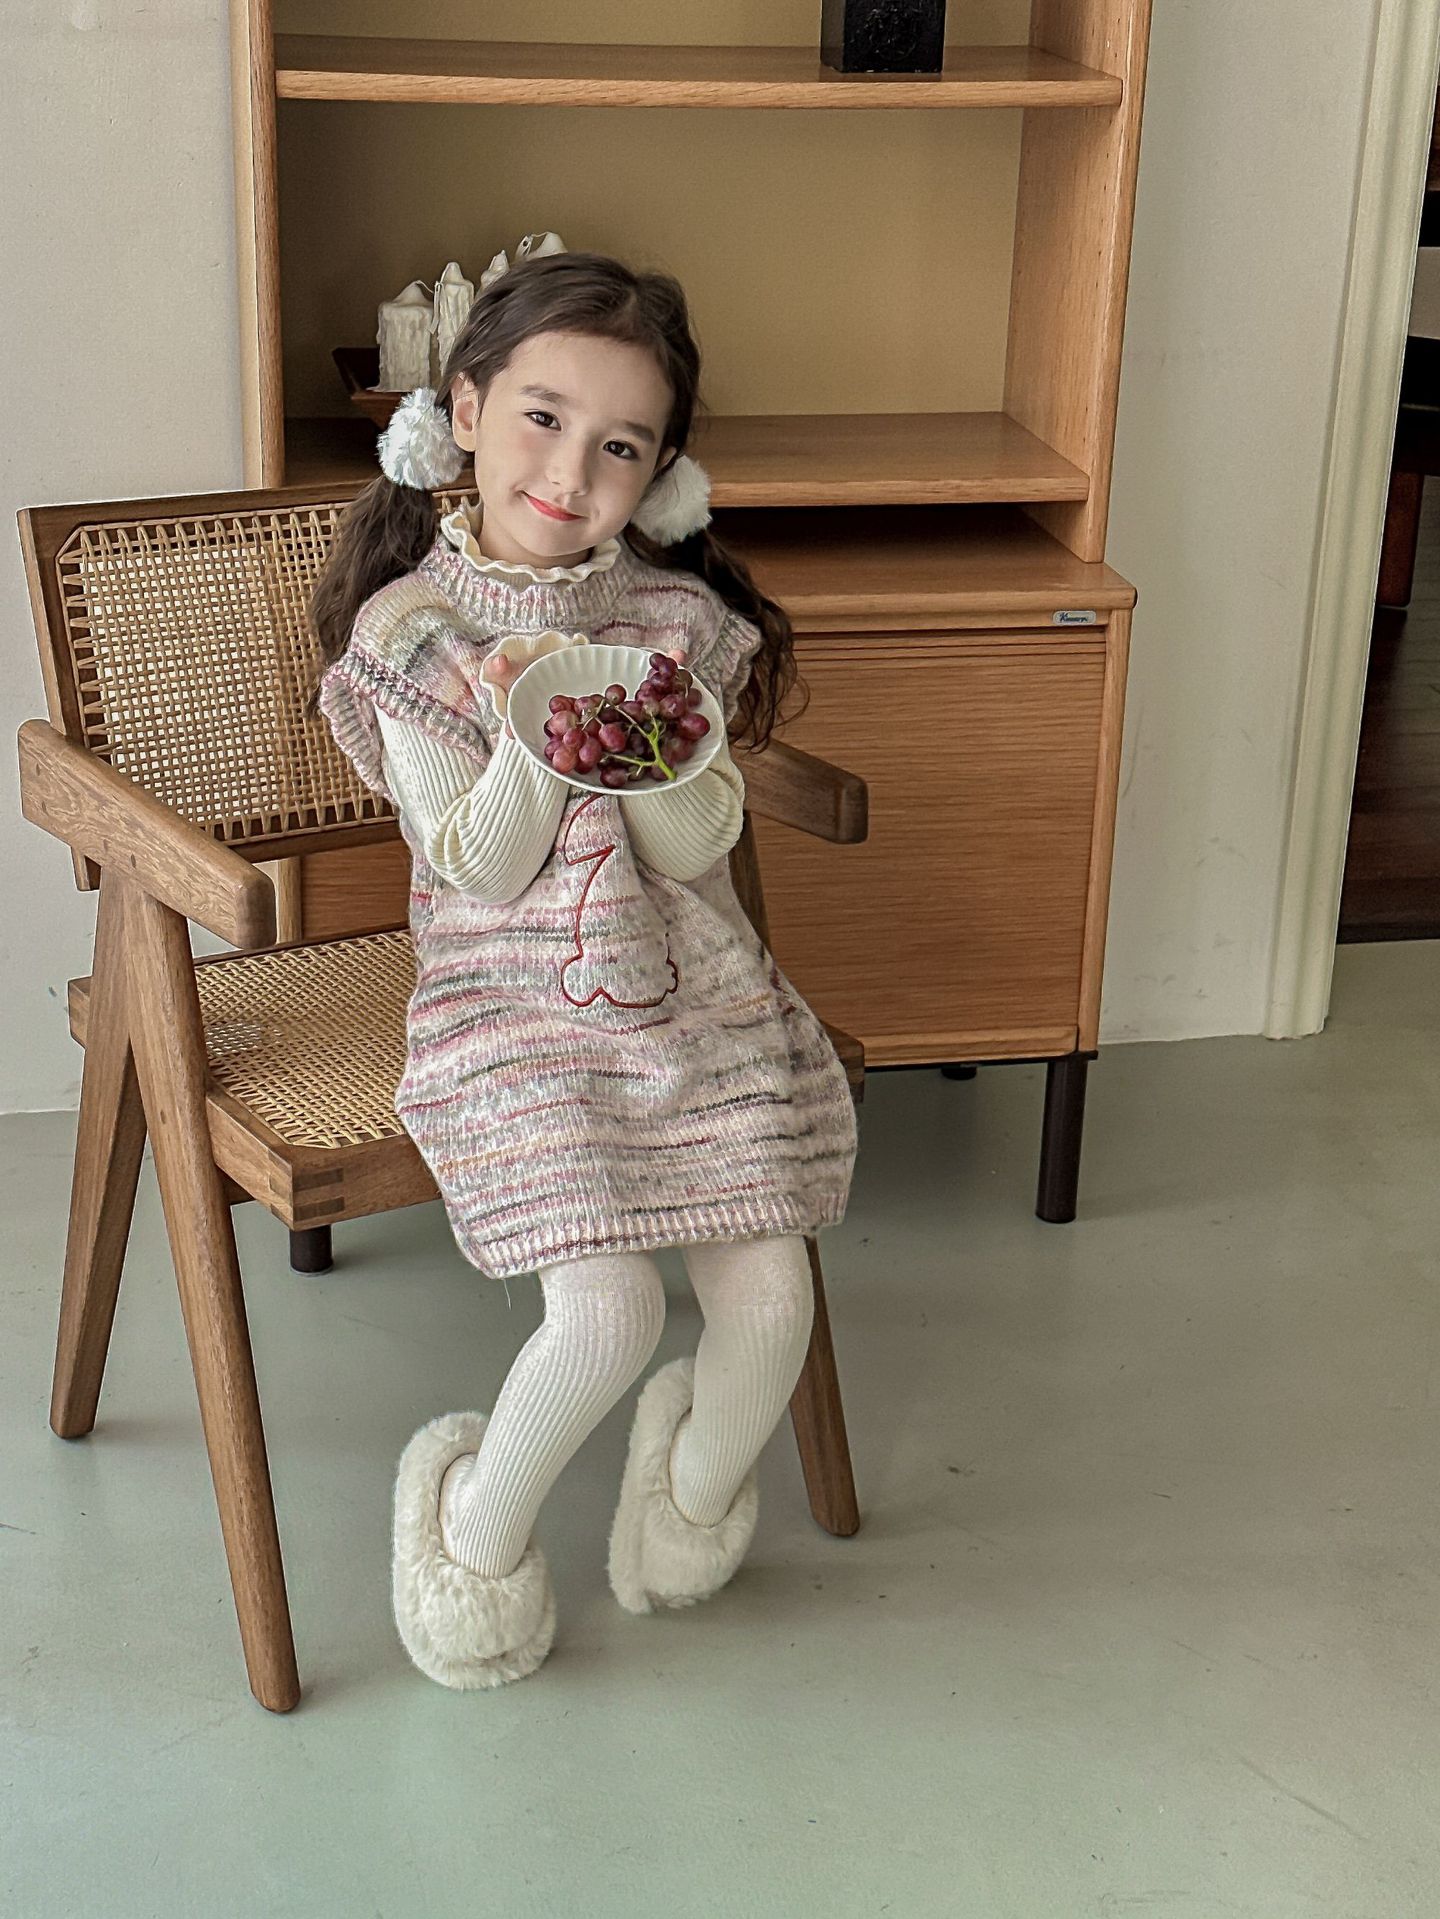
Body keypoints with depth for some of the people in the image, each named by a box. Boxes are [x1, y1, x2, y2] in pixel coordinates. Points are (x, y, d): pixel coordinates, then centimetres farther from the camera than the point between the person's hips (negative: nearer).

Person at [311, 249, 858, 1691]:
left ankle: (693, 1493, 28)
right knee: (608, 1314, -18)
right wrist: (530, 747, -28)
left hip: (687, 991, 4)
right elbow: (481, 872, -10)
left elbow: (701, 848, -4)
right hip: (515, 1002, -3)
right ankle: (477, 1524, 11)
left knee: (772, 1300, -5)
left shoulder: (678, 622, 0)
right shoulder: (410, 630, -7)